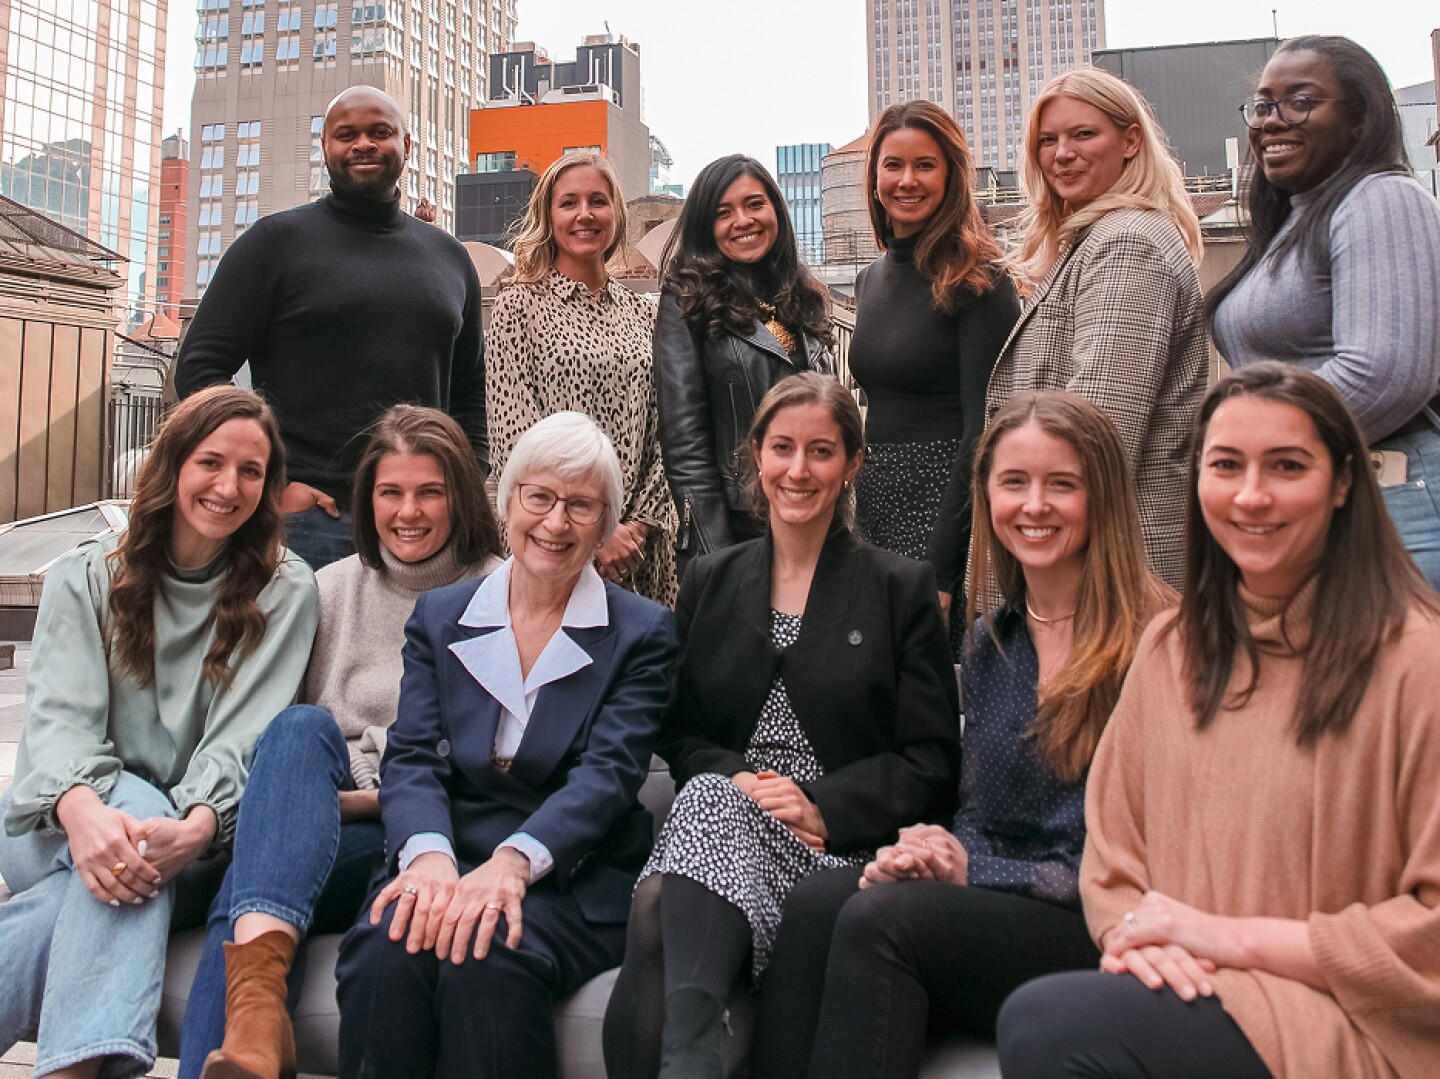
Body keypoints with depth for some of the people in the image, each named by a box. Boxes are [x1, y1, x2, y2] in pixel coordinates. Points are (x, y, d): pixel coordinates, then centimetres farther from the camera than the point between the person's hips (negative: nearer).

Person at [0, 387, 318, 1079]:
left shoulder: (284, 590, 1)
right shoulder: (85, 578, 5)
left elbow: (244, 734, -10)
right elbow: (60, 716, -10)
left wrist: (195, 828, -31)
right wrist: (83, 809, -33)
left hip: (188, 832, 0)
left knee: (132, 863, -34)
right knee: (136, 800, -34)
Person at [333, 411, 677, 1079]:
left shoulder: (642, 633, 4)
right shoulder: (438, 617, 12)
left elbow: (607, 772, -9)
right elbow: (412, 757, 1)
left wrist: (512, 862, -27)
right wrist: (429, 854, -21)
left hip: (572, 877, -2)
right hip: (450, 858, 2)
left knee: (486, 959, -32)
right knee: (385, 952, -29)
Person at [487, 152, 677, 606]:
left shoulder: (641, 313, 12)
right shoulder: (520, 306, -1)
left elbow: (662, 431, 9)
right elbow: (514, 438, -9)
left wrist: (640, 523, -5)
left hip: (639, 540, 4)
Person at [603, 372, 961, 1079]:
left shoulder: (902, 589, 8)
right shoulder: (708, 583, 17)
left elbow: (931, 765, 2)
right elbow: (679, 736, 15)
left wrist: (823, 808, -13)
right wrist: (733, 779, -8)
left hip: (842, 845, -3)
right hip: (720, 815, 3)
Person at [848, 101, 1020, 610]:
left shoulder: (979, 280, -10)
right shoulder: (871, 279, 12)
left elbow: (985, 428, -16)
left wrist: (940, 571, -20)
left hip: (947, 502, -7)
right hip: (875, 500, 7)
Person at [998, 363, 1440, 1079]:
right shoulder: (1169, 645, 10)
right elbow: (1112, 850, 12)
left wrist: (1233, 937, -13)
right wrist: (1135, 933, -8)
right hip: (1183, 992, 5)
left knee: (1046, 1020, -29)